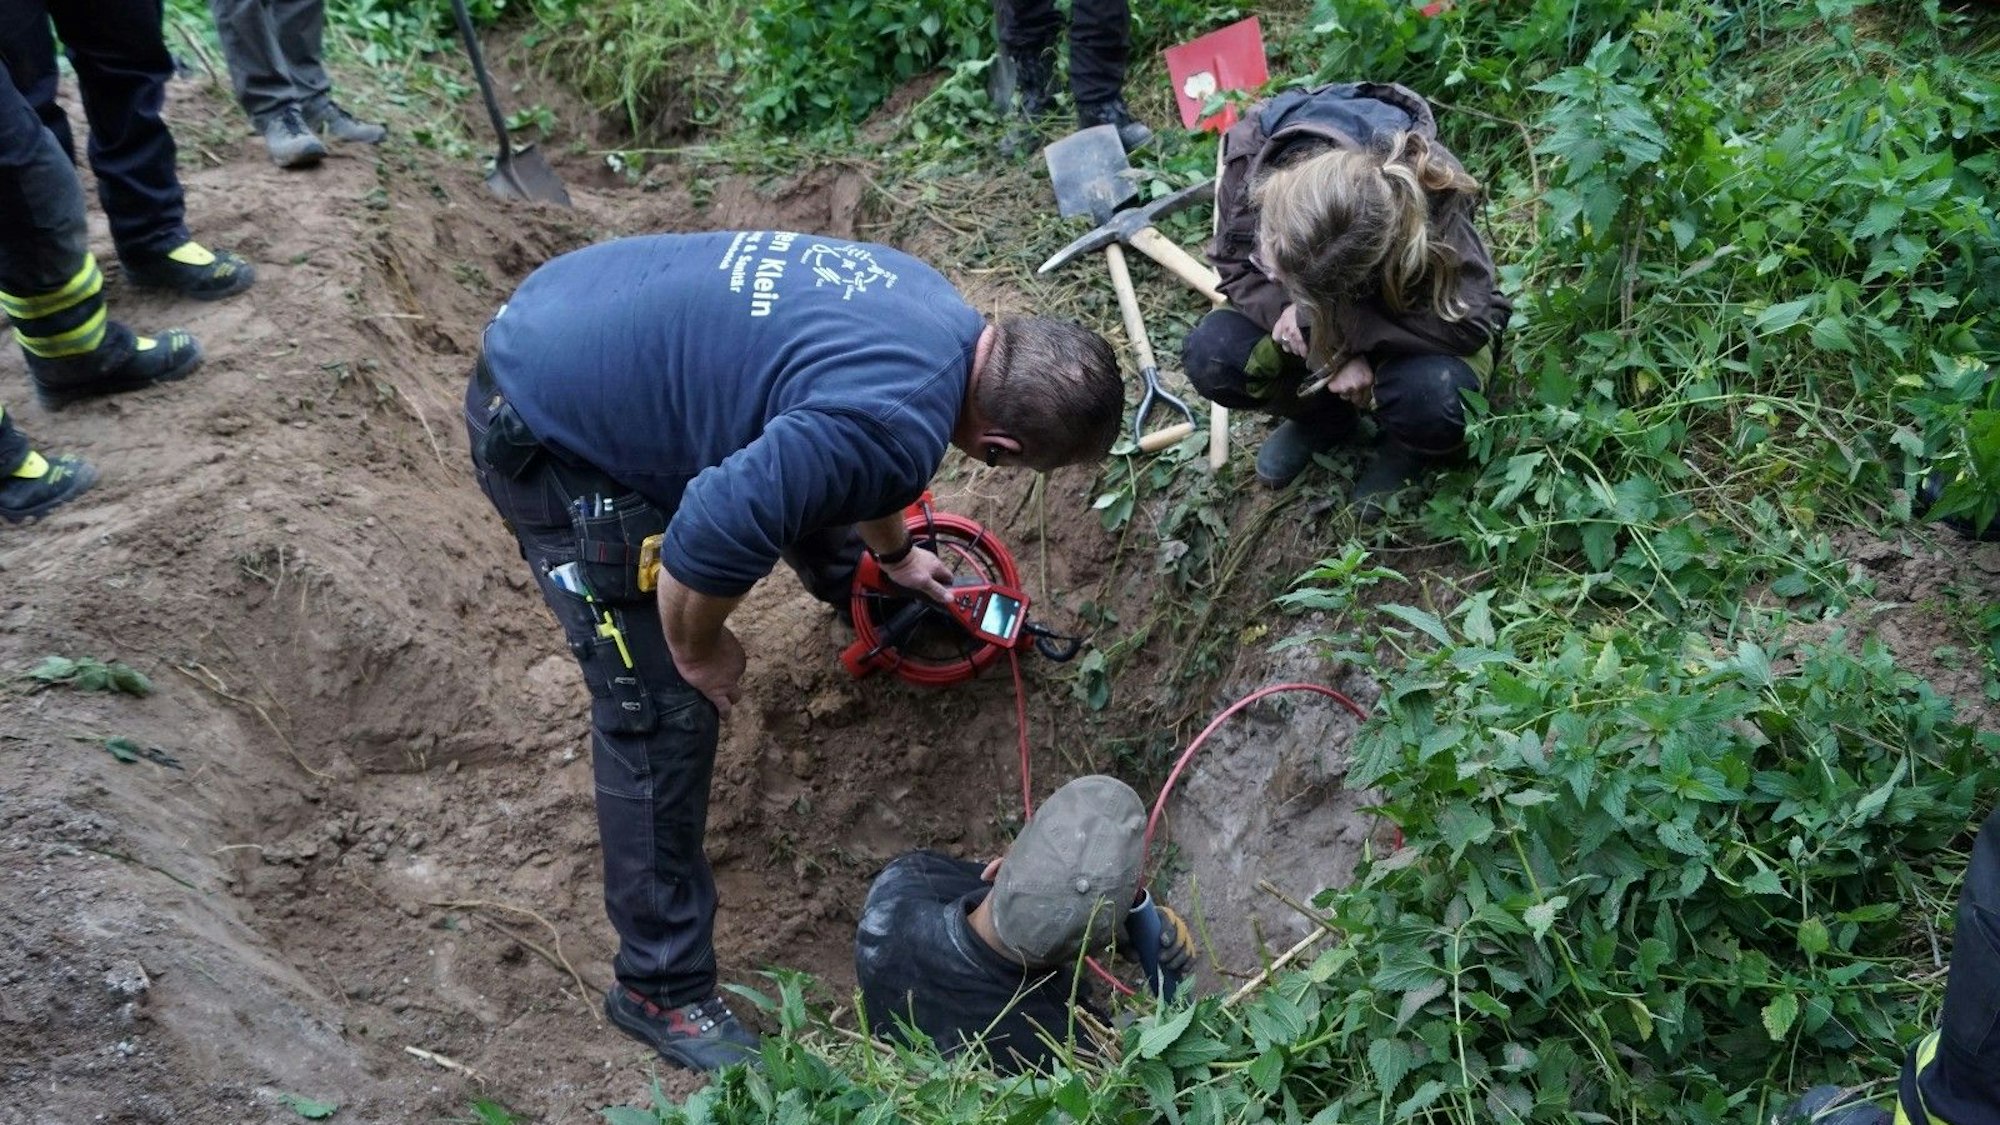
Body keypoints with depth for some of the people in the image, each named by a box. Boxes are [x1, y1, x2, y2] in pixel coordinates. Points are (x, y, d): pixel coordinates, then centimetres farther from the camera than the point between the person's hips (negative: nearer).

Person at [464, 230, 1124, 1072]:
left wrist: (893, 553, 37)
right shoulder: (898, 429, -30)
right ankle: (662, 989, 11)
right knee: (664, 712, -4)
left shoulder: (936, 311, 0)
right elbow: (708, 544, -32)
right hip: (546, 432, -9)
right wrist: (699, 650, -10)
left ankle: (844, 579, 65)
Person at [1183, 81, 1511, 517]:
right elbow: (1235, 265, -14)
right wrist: (1292, 310, -35)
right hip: (1315, 302, 3)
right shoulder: (1252, 146, -31)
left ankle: (1410, 445, 3)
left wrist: (1323, 320, -41)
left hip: (1408, 311, -3)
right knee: (1209, 356, -23)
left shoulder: (1428, 189, -40)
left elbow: (1469, 320, -36)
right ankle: (1324, 416, 8)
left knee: (1427, 396, -36)